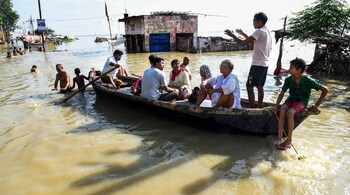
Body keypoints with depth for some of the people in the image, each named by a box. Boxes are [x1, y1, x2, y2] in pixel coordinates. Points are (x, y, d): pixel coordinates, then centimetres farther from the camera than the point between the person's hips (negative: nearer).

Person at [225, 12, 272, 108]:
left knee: (249, 86, -5)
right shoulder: (267, 31, 15)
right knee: (260, 86, 14)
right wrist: (243, 34, 23)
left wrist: (232, 35, -7)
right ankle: (259, 107, 20)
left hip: (257, 64, -10)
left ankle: (252, 107, -3)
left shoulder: (259, 31, -15)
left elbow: (243, 43, -20)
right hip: (264, 63, 10)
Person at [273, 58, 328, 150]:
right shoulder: (288, 80, -4)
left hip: (301, 102, -3)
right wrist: (276, 105, -17)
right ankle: (279, 138, -27)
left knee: (289, 113, -34)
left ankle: (289, 141, -23)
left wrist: (316, 105, -11)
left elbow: (325, 90, -9)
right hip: (291, 99, 4)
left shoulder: (308, 81, -15)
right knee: (282, 110, -31)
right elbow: (282, 93, -1)